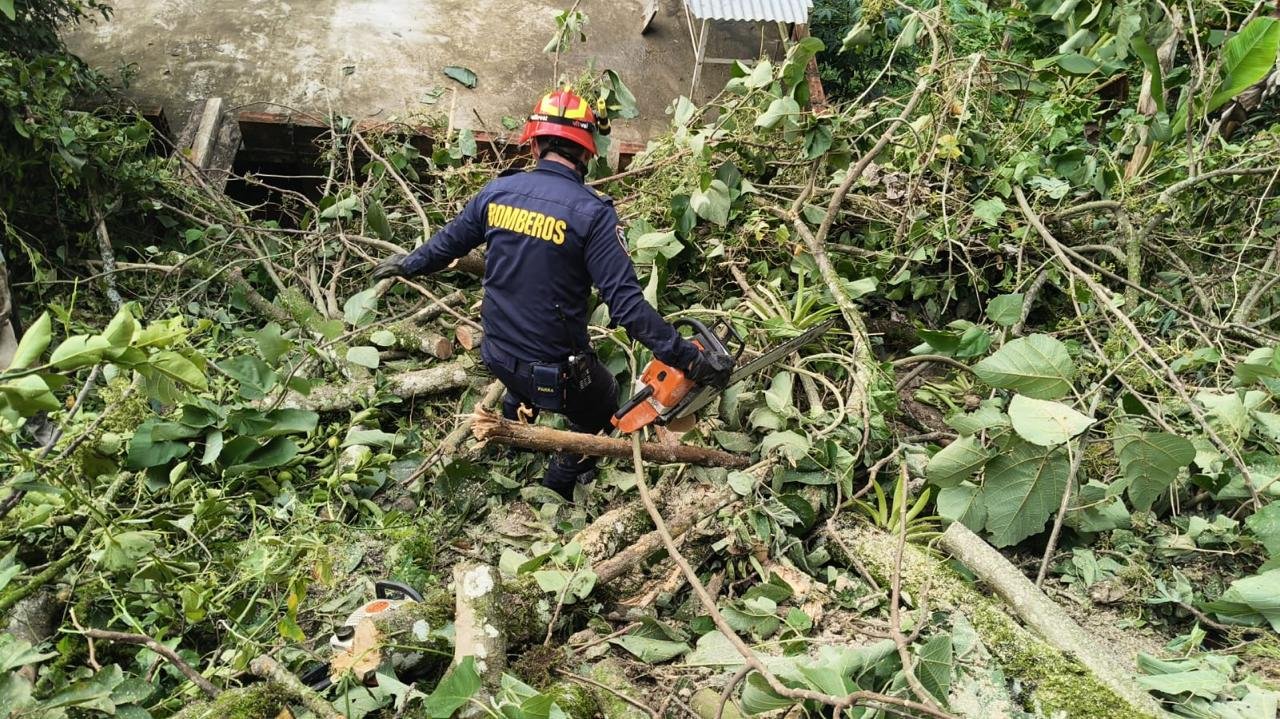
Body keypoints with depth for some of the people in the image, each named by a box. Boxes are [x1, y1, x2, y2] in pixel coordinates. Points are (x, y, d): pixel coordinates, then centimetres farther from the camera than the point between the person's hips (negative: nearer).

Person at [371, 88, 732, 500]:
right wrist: (691, 359, -20)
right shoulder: (591, 212, -21)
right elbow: (627, 305, -25)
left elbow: (447, 243, 13)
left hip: (498, 357, 5)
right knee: (600, 408, 27)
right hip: (557, 373, -5)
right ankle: (555, 493, 37)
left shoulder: (497, 191, -5)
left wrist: (408, 265, 33)